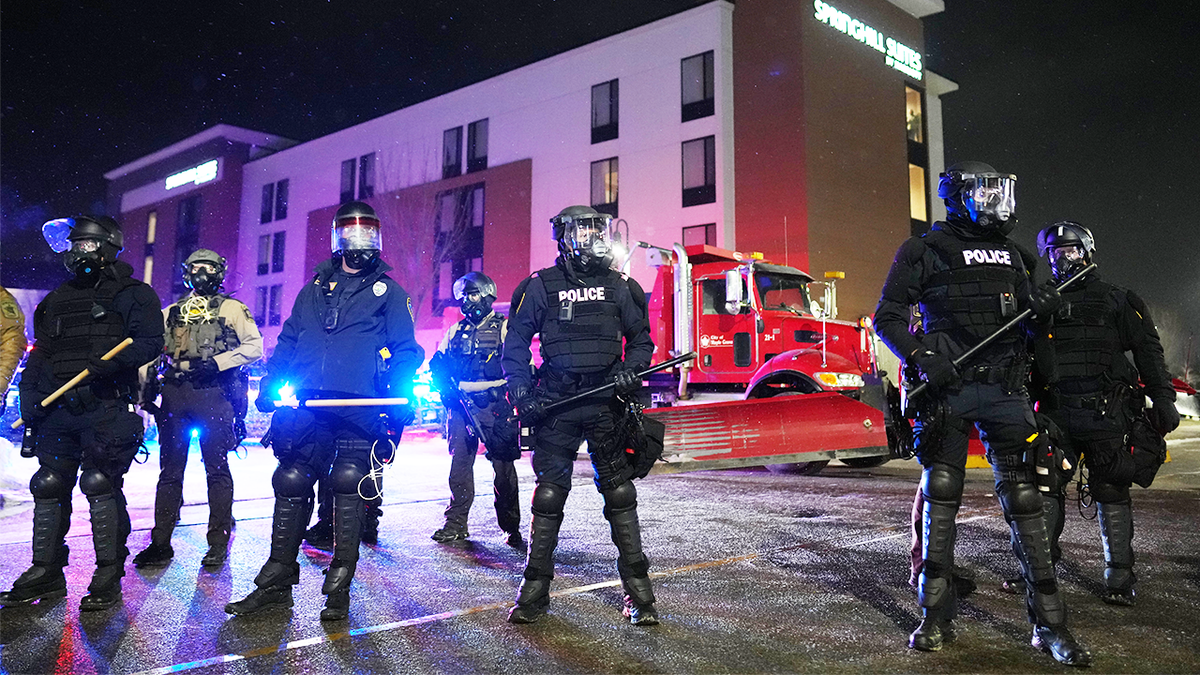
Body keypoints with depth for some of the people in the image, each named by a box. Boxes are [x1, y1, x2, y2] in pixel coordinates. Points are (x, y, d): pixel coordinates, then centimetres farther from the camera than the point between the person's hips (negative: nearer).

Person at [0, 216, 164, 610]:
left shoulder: (133, 294, 4)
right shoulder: (57, 300, 22)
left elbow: (150, 343, -7)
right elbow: (38, 356, 23)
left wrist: (112, 364, -23)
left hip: (105, 406, -6)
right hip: (57, 408, 7)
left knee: (101, 484, -8)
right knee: (49, 486, 7)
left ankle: (109, 576, -2)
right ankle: (46, 572, 17)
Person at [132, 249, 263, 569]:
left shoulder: (231, 308, 9)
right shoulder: (171, 311, 22)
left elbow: (254, 346, -1)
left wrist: (216, 363, -12)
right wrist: (146, 385, 7)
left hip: (212, 393, -4)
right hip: (173, 394, 4)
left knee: (217, 469, -3)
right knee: (169, 470, 6)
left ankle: (219, 543, 2)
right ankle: (160, 543, 11)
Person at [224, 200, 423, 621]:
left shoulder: (388, 291, 13)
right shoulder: (315, 289, 23)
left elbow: (405, 349, 7)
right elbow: (288, 341, 22)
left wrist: (402, 396, -8)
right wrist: (270, 384, 8)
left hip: (360, 405, -3)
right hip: (309, 403, 3)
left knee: (348, 487, -3)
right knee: (291, 484, 2)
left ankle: (339, 587, 7)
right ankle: (276, 582, 13)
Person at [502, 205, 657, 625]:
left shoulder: (619, 286, 9)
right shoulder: (540, 286, 4)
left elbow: (640, 338, 16)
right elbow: (516, 342, 6)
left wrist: (631, 371, -3)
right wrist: (521, 393, -4)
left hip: (607, 402, 1)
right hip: (557, 404, -1)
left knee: (619, 493, 3)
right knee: (549, 493, 2)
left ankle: (638, 590, 11)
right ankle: (535, 588, 14)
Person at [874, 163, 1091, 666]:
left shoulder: (1009, 254, 18)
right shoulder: (923, 251, 2)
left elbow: (1027, 316, 28)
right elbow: (887, 317, -2)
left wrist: (1040, 305, 4)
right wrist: (923, 357, -17)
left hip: (1004, 389, 4)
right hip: (947, 387, -4)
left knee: (1023, 499, 1)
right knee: (940, 498, 1)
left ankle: (1049, 624, 8)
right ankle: (936, 618, 11)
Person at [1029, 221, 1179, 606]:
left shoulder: (1117, 301, 9)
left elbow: (1149, 351, 5)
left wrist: (1163, 399, -4)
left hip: (1106, 414, -3)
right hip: (1056, 413, 3)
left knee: (1111, 493, 1)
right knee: (1045, 487, 0)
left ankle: (1119, 578, 11)